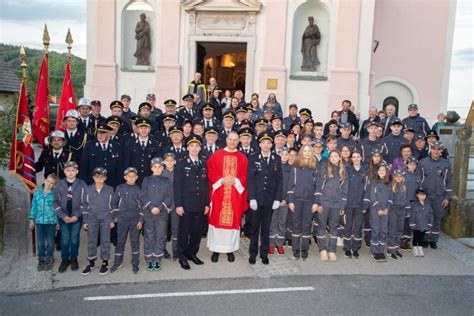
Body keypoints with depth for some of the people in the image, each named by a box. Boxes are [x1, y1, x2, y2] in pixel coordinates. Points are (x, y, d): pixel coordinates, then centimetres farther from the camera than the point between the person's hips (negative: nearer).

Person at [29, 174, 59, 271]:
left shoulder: (55, 194, -10)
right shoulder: (37, 192, 1)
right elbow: (34, 206, 7)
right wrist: (31, 219, 6)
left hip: (51, 222, -3)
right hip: (39, 221, 3)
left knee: (50, 242, 9)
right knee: (40, 242, 11)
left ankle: (49, 259, 26)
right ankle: (41, 260, 26)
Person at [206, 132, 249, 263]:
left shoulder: (242, 158, 7)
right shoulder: (216, 155, 4)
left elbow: (245, 176, 3)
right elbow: (211, 173, -1)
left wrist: (236, 181, -14)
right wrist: (221, 180, -15)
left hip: (236, 195, 1)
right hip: (219, 194, -1)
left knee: (233, 221, 4)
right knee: (217, 220, 2)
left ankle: (230, 249, 16)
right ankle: (216, 249, 12)